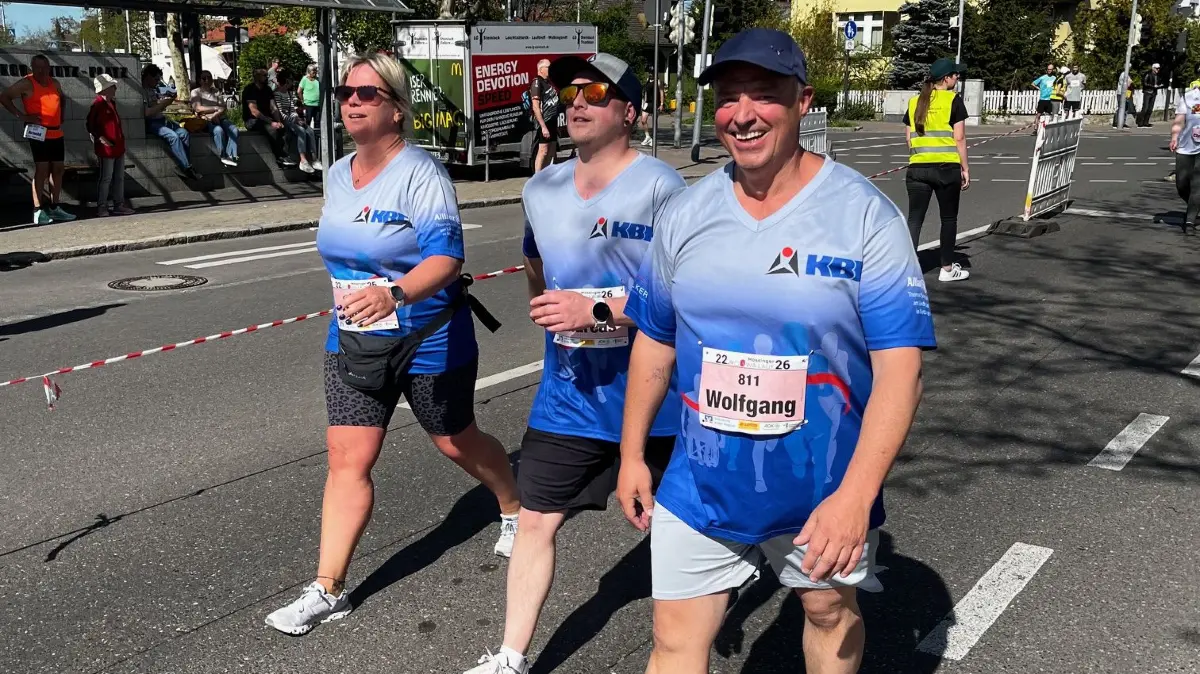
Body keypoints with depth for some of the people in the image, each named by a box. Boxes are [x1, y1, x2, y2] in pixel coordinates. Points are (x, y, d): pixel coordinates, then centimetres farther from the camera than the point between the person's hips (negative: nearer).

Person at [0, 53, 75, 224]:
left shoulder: (54, 83, 11)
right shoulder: (26, 83, -8)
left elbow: (62, 98, 31)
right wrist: (21, 116, -13)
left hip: (57, 133, 7)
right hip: (39, 133, -7)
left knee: (58, 169, 8)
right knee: (42, 169, -10)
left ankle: (55, 208, 16)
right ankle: (38, 211, -9)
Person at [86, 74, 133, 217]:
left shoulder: (111, 103, 14)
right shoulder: (97, 104, -12)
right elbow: (91, 126, -13)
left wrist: (121, 135, 17)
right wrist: (100, 138, -19)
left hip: (118, 146, 9)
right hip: (106, 148, -9)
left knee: (119, 177, 11)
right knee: (106, 178, -3)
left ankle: (119, 205, 17)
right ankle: (101, 207, 4)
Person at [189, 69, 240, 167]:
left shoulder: (216, 92, 20)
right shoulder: (196, 92, 7)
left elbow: (223, 107, 7)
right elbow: (198, 108, -8)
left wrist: (216, 114, -14)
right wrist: (216, 108, -12)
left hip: (219, 118, 4)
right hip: (205, 120, -4)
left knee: (234, 130, -26)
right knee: (218, 130, -36)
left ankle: (230, 156, -31)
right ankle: (223, 156, -26)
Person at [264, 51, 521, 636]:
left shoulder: (421, 173, -18)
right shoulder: (338, 175, 5)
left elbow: (446, 256, -30)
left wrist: (394, 293, -47)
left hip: (429, 341, -6)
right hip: (353, 343, 6)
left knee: (457, 444, 14)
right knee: (346, 461, 2)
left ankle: (515, 511, 44)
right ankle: (328, 590, 12)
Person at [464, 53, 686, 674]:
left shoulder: (659, 186, -14)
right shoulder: (541, 190, 6)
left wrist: (597, 310, -26)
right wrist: (553, 311, 12)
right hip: (567, 396, 5)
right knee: (536, 521, 9)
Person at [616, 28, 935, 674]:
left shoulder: (865, 214, -14)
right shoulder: (686, 213, -2)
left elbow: (899, 367, -17)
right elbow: (654, 341, 8)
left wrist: (855, 494, -25)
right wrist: (631, 454, 11)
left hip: (825, 488, -2)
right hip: (700, 486, 3)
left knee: (830, 609, 22)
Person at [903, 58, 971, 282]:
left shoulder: (914, 102, 10)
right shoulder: (953, 101, -4)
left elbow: (908, 138, 11)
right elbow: (959, 138, -6)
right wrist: (965, 169, 0)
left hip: (917, 168, 3)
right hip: (947, 167, -3)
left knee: (914, 219, 3)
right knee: (948, 218, 11)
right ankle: (947, 269, 19)